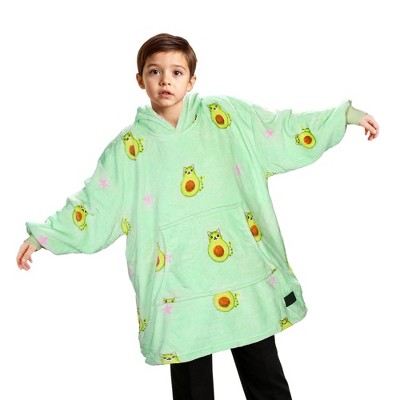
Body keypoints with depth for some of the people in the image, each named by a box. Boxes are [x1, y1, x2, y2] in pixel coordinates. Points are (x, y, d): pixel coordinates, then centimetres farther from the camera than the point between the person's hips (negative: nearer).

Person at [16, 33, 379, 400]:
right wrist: (41, 236, 0)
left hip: (246, 276, 1)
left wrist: (345, 115, 6)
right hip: (180, 286, 0)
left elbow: (284, 130, 8)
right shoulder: (129, 146, 2)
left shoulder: (225, 115, 3)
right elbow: (93, 208, 5)